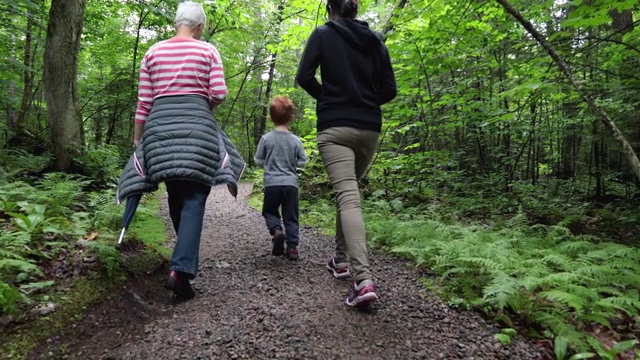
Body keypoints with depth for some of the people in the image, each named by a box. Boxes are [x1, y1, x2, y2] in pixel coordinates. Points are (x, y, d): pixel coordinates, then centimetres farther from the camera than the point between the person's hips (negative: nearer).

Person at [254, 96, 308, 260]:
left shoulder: (266, 138, -4)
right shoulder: (296, 140, -2)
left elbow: (258, 161, 2)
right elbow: (303, 162, 1)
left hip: (272, 183, -1)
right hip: (291, 183, 1)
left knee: (269, 211, 17)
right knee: (291, 217, 10)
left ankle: (276, 230, -9)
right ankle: (292, 246, 6)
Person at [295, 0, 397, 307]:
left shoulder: (323, 34, 3)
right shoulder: (375, 40, 13)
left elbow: (304, 77, -6)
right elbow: (389, 90, 8)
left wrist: (327, 97, 10)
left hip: (335, 127, -4)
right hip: (369, 128, 5)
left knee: (348, 197, -13)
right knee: (349, 191, 19)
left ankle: (363, 280, -25)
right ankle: (340, 259, 29)